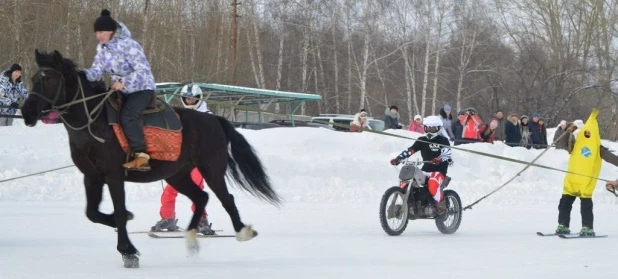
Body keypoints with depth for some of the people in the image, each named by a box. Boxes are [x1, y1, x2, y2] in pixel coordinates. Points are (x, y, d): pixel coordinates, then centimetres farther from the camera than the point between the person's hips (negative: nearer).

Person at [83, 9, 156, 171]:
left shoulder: (128, 45, -23)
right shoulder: (101, 48, 1)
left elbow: (143, 71, -26)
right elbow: (97, 70, -5)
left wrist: (124, 83, -38)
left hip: (142, 88, -9)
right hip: (121, 90, 9)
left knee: (127, 116, -30)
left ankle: (141, 156, -34)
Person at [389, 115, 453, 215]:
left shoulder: (443, 140, -3)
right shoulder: (422, 140, 13)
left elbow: (446, 154, -18)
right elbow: (410, 150, 6)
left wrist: (438, 160, -40)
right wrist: (398, 158, -9)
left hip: (439, 170, -6)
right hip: (425, 169, 6)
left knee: (433, 185, -36)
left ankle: (442, 207, -19)